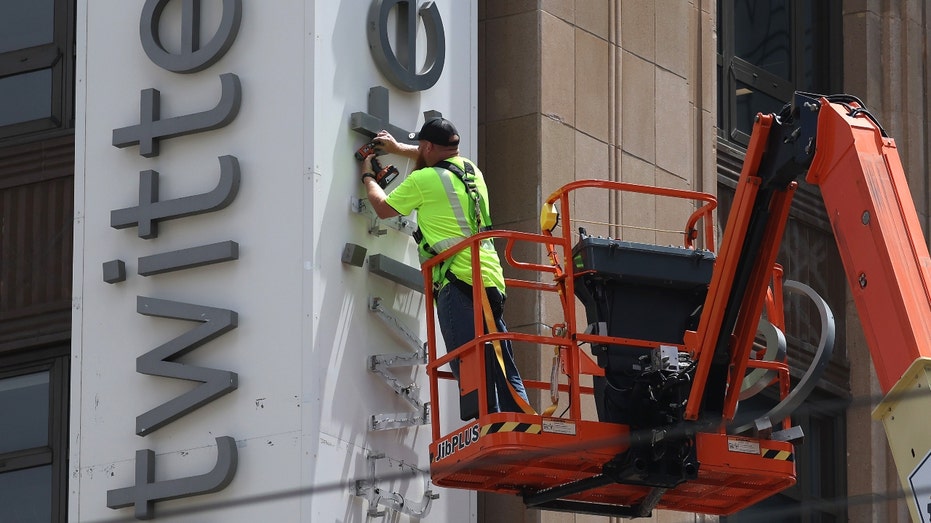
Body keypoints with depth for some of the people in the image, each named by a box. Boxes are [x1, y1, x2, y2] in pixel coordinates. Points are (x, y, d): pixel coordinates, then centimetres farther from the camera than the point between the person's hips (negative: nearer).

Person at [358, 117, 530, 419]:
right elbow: (441, 159, 43)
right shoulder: (471, 171, 18)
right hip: (492, 282, 8)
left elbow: (383, 208, 14)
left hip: (459, 282, -8)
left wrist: (368, 177, 31)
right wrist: (397, 148, 50)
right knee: (502, 370, 6)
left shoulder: (424, 180, -3)